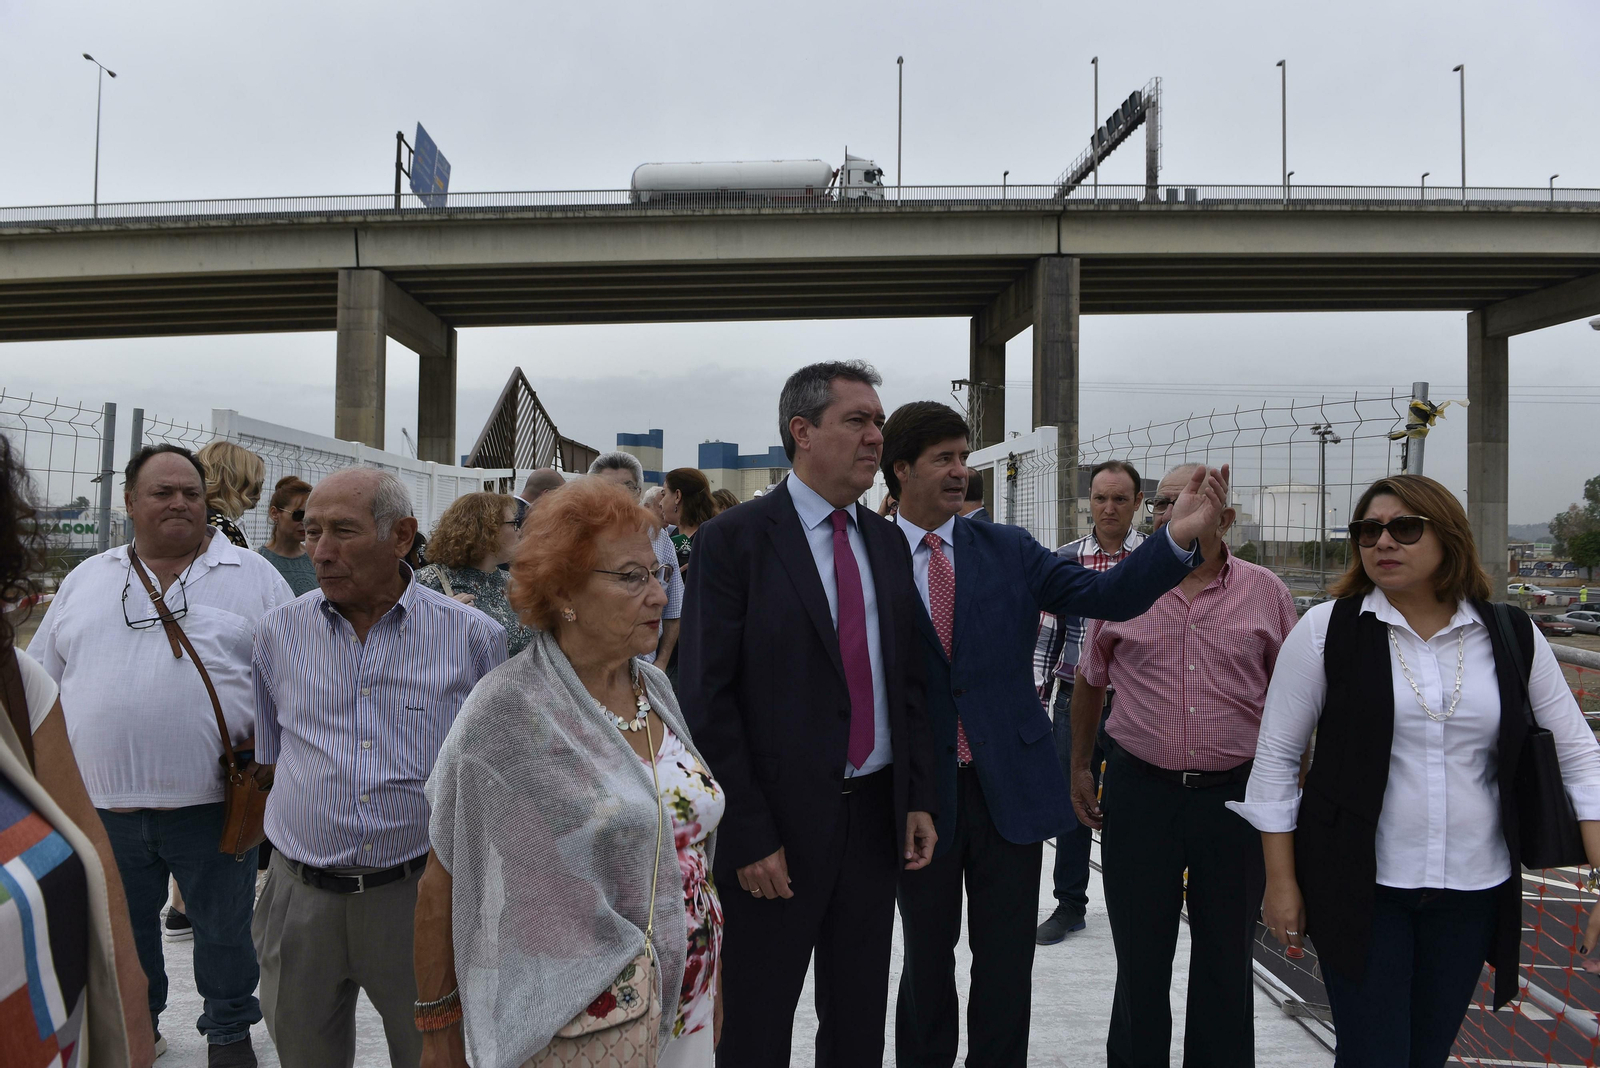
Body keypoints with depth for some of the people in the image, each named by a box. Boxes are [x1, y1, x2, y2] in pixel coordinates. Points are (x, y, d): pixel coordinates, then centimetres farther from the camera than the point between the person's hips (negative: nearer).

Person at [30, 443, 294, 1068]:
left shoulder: (253, 577, 0)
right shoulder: (86, 580, 9)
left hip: (211, 799, -3)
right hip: (103, 801, 3)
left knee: (224, 928, 12)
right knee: (123, 929, 20)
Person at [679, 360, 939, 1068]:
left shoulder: (887, 542, 8)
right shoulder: (734, 539, -11)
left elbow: (908, 681, 12)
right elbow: (708, 701, -13)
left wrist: (918, 798, 5)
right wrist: (750, 837, -15)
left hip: (878, 816, 5)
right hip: (780, 823, -5)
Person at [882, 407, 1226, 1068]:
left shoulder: (1008, 550, 2)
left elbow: (1105, 595, -7)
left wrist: (1179, 536, -22)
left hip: (1010, 787, 2)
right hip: (920, 792, -2)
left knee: (1006, 963, 13)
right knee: (927, 959, 17)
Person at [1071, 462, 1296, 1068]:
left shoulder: (1266, 593, 0)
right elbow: (1089, 683, 11)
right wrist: (1079, 768, 13)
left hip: (1237, 794, 0)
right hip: (1140, 791, 0)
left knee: (1227, 959, 14)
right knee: (1140, 957, 12)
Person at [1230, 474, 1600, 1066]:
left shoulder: (1513, 636, 1)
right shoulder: (1326, 630, -6)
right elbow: (1276, 756, -3)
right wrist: (1281, 880, -5)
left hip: (1473, 888, 3)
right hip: (1360, 885, -3)